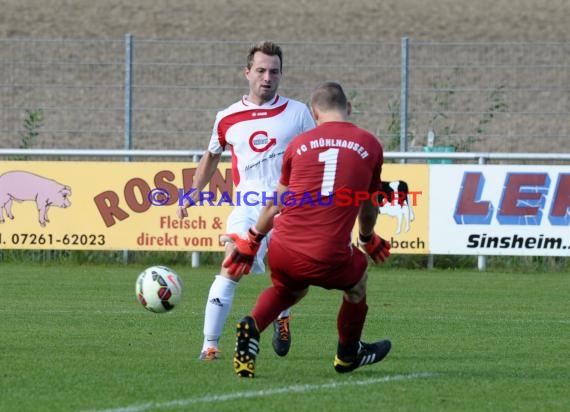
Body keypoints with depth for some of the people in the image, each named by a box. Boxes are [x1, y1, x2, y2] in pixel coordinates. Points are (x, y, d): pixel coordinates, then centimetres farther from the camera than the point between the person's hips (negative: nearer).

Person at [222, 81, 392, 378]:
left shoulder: (299, 143, 10)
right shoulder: (369, 145, 8)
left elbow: (276, 204, 20)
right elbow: (369, 208, 21)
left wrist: (250, 242, 34)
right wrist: (368, 239, 42)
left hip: (283, 253, 2)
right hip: (330, 260, -2)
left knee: (288, 290, 33)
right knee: (357, 280, 31)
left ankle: (252, 327, 5)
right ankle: (348, 356, 45)